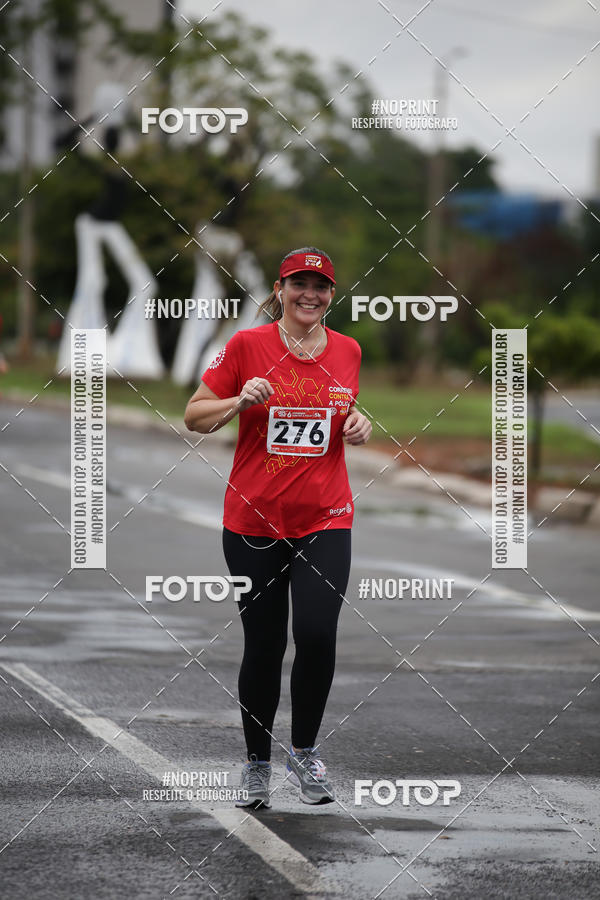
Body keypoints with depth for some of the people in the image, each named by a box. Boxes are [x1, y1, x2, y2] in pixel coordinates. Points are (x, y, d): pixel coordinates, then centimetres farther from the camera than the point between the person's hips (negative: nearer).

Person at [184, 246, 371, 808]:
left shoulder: (347, 351, 7)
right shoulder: (246, 346, -3)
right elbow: (194, 418, 0)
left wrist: (359, 424, 2)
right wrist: (240, 401, -17)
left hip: (325, 519, 2)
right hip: (254, 521, -1)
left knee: (317, 634, -14)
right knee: (263, 645, 4)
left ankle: (304, 752, 8)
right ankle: (257, 765, 21)